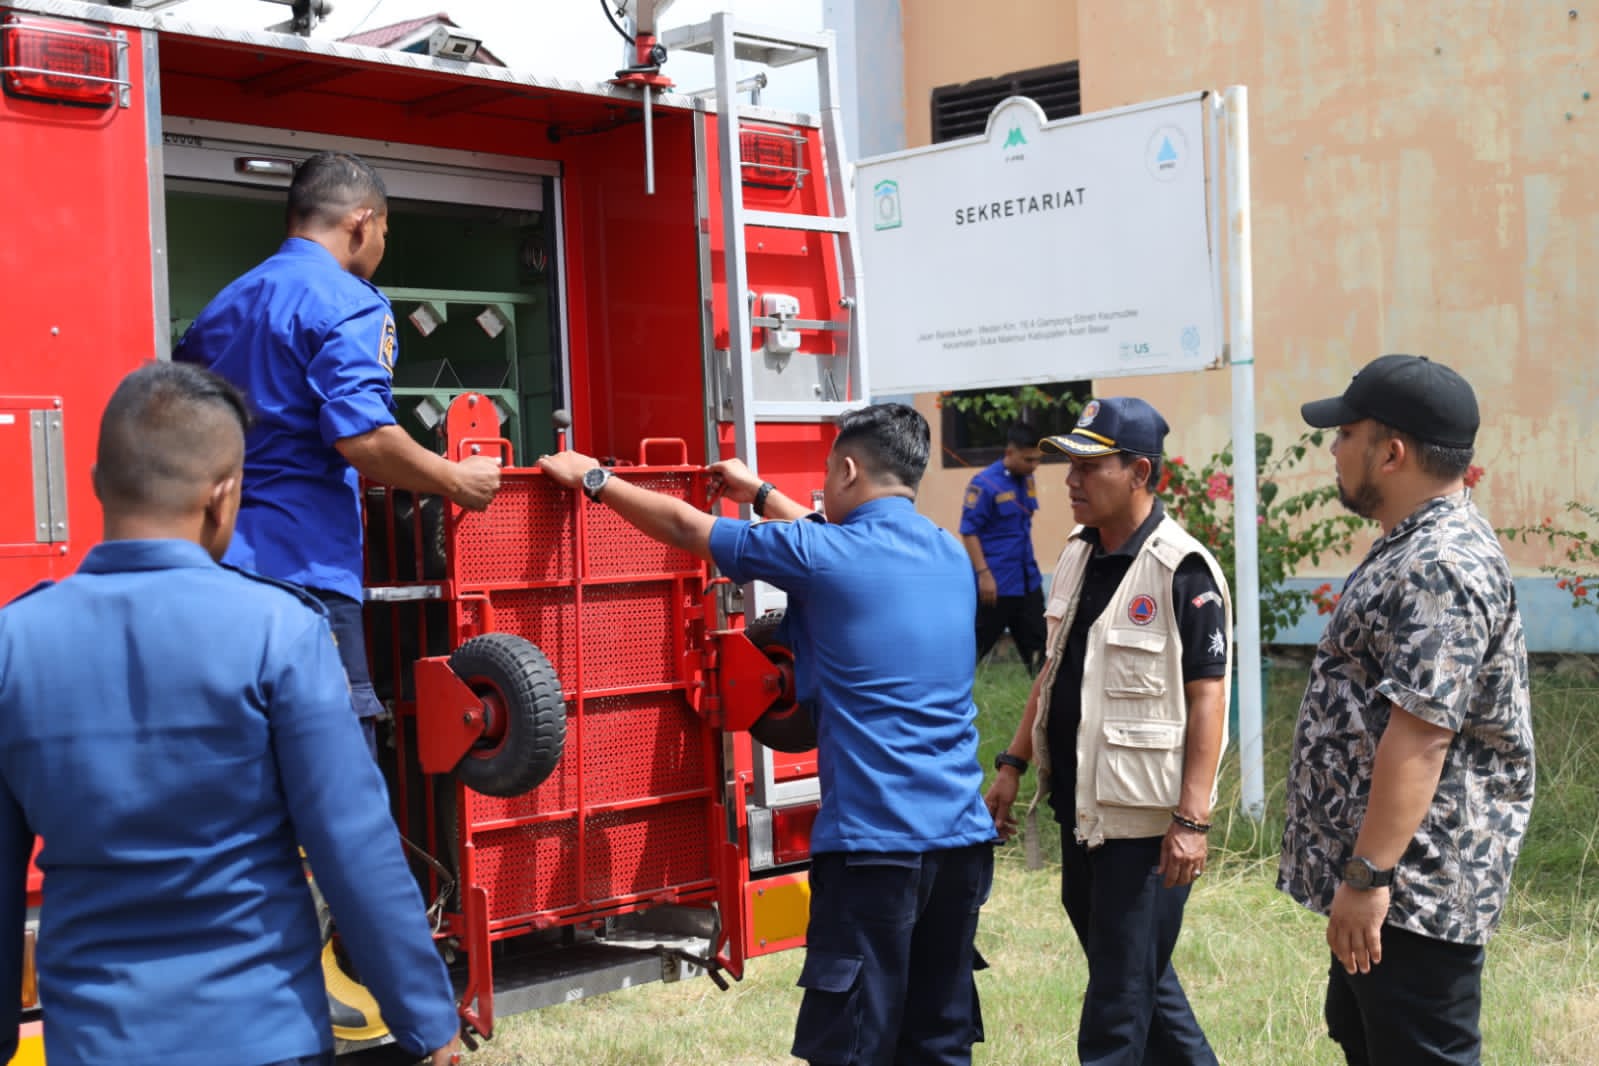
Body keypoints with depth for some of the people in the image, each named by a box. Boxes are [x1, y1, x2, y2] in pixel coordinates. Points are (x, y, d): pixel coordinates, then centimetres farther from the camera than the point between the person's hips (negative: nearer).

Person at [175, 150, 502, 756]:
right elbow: (361, 436, -18)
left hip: (215, 566, 8)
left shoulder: (224, 306, 20)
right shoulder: (350, 303, -6)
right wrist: (457, 483, -5)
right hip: (301, 565, -8)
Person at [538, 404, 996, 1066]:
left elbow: (684, 526, 4)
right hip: (962, 836, 7)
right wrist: (759, 493, 43)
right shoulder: (951, 556, 12)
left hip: (876, 841, -7)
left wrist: (594, 479, 18)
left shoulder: (822, 557, -8)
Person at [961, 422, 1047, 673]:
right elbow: (969, 532, -13)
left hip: (1028, 581, 7)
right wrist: (983, 574, -17)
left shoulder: (1027, 480, 7)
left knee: (1038, 642, 9)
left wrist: (1029, 566, 17)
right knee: (976, 642, 2)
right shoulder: (985, 483, -14)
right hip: (996, 583, -7)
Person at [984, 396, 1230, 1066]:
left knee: (1122, 987, 1)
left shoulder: (1182, 571, -16)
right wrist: (1013, 764, 13)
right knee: (1140, 972, 19)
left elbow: (1207, 698, -17)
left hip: (1146, 818, -8)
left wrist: (1191, 820, -21)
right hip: (1080, 808, 8)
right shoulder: (1078, 554, 8)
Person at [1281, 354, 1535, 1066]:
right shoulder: (1419, 548, 13)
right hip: (1383, 876, 11)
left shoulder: (1441, 568, -22)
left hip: (1415, 885, -11)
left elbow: (1420, 737, -28)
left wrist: (1368, 876, -28)